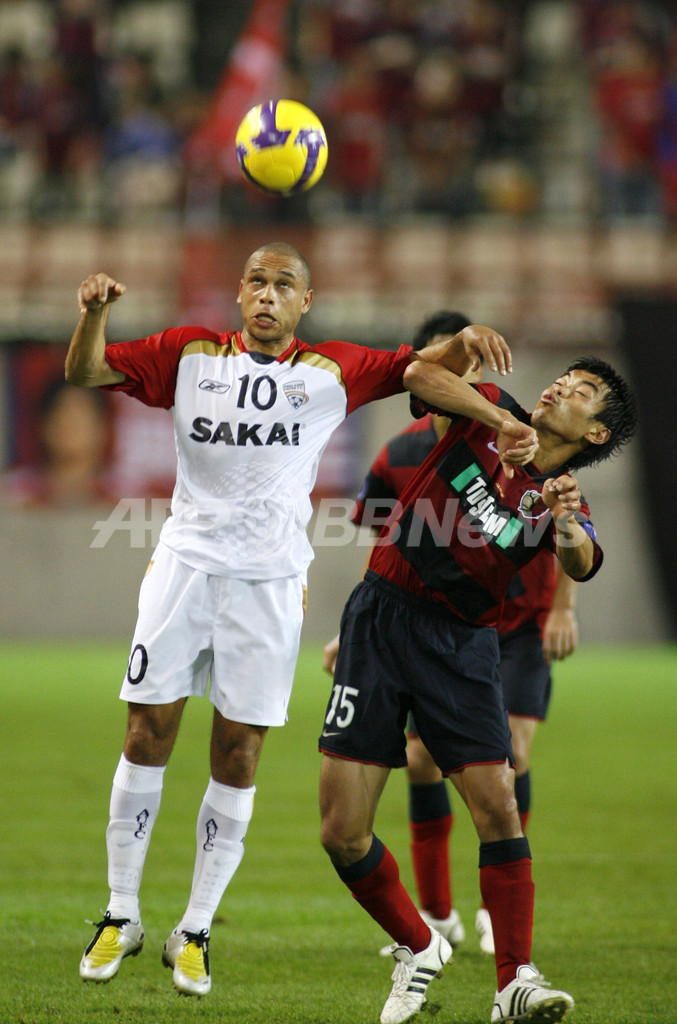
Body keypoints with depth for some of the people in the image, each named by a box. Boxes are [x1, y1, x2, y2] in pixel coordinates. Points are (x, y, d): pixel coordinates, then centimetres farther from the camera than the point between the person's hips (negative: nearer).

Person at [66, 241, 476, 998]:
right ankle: (121, 915, 10)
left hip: (269, 580, 0)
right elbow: (84, 373, 2)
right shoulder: (190, 354, 6)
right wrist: (94, 310, -18)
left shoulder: (331, 372, 6)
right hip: (185, 563, 0)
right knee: (148, 733, -2)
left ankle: (195, 933, 8)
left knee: (239, 754, -1)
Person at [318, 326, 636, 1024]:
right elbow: (419, 375, -11)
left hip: (461, 645, 0)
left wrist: (566, 527, -43)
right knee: (343, 830, -4)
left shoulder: (564, 504, 2)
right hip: (383, 618, 0)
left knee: (497, 806, -16)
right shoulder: (485, 414, 6)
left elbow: (580, 564, -20)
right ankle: (417, 949, 18)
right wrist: (484, 380, -22)